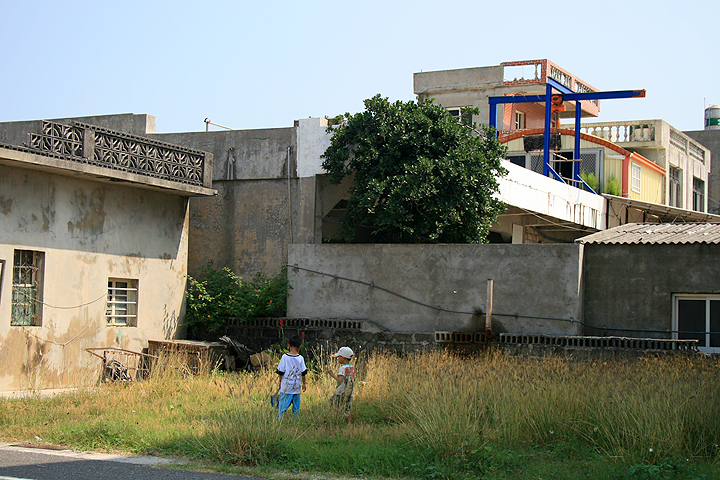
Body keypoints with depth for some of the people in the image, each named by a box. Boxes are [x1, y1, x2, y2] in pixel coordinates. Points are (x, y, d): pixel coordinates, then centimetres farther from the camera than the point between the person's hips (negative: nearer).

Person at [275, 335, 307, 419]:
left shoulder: (285, 357, -7)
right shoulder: (300, 358, -4)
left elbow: (281, 372, -2)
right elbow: (303, 372, 2)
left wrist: (280, 381, 13)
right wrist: (303, 383, 16)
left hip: (286, 387, -2)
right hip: (297, 387, 2)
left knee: (282, 408, 1)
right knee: (296, 409, 11)